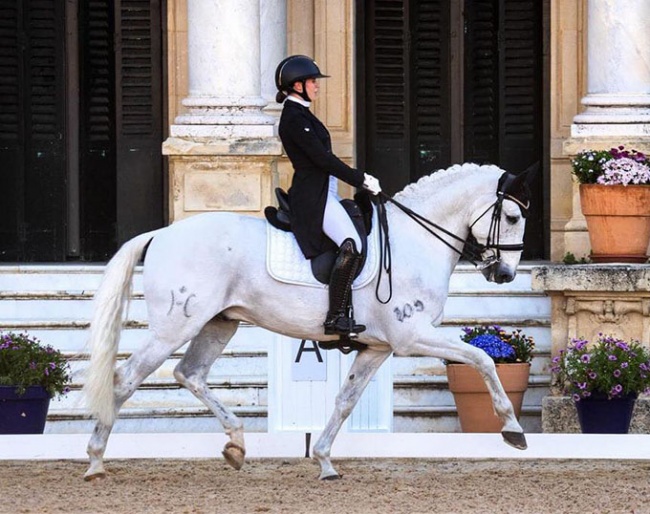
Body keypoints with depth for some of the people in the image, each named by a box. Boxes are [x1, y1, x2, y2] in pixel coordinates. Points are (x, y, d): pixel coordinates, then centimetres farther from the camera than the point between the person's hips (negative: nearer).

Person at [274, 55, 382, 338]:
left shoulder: (300, 115, 18)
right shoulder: (294, 118, -14)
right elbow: (322, 158, -19)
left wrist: (360, 178, 16)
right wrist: (361, 179, -14)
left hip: (323, 192, 11)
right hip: (312, 195, -11)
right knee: (351, 245, -27)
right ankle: (336, 317, -28)